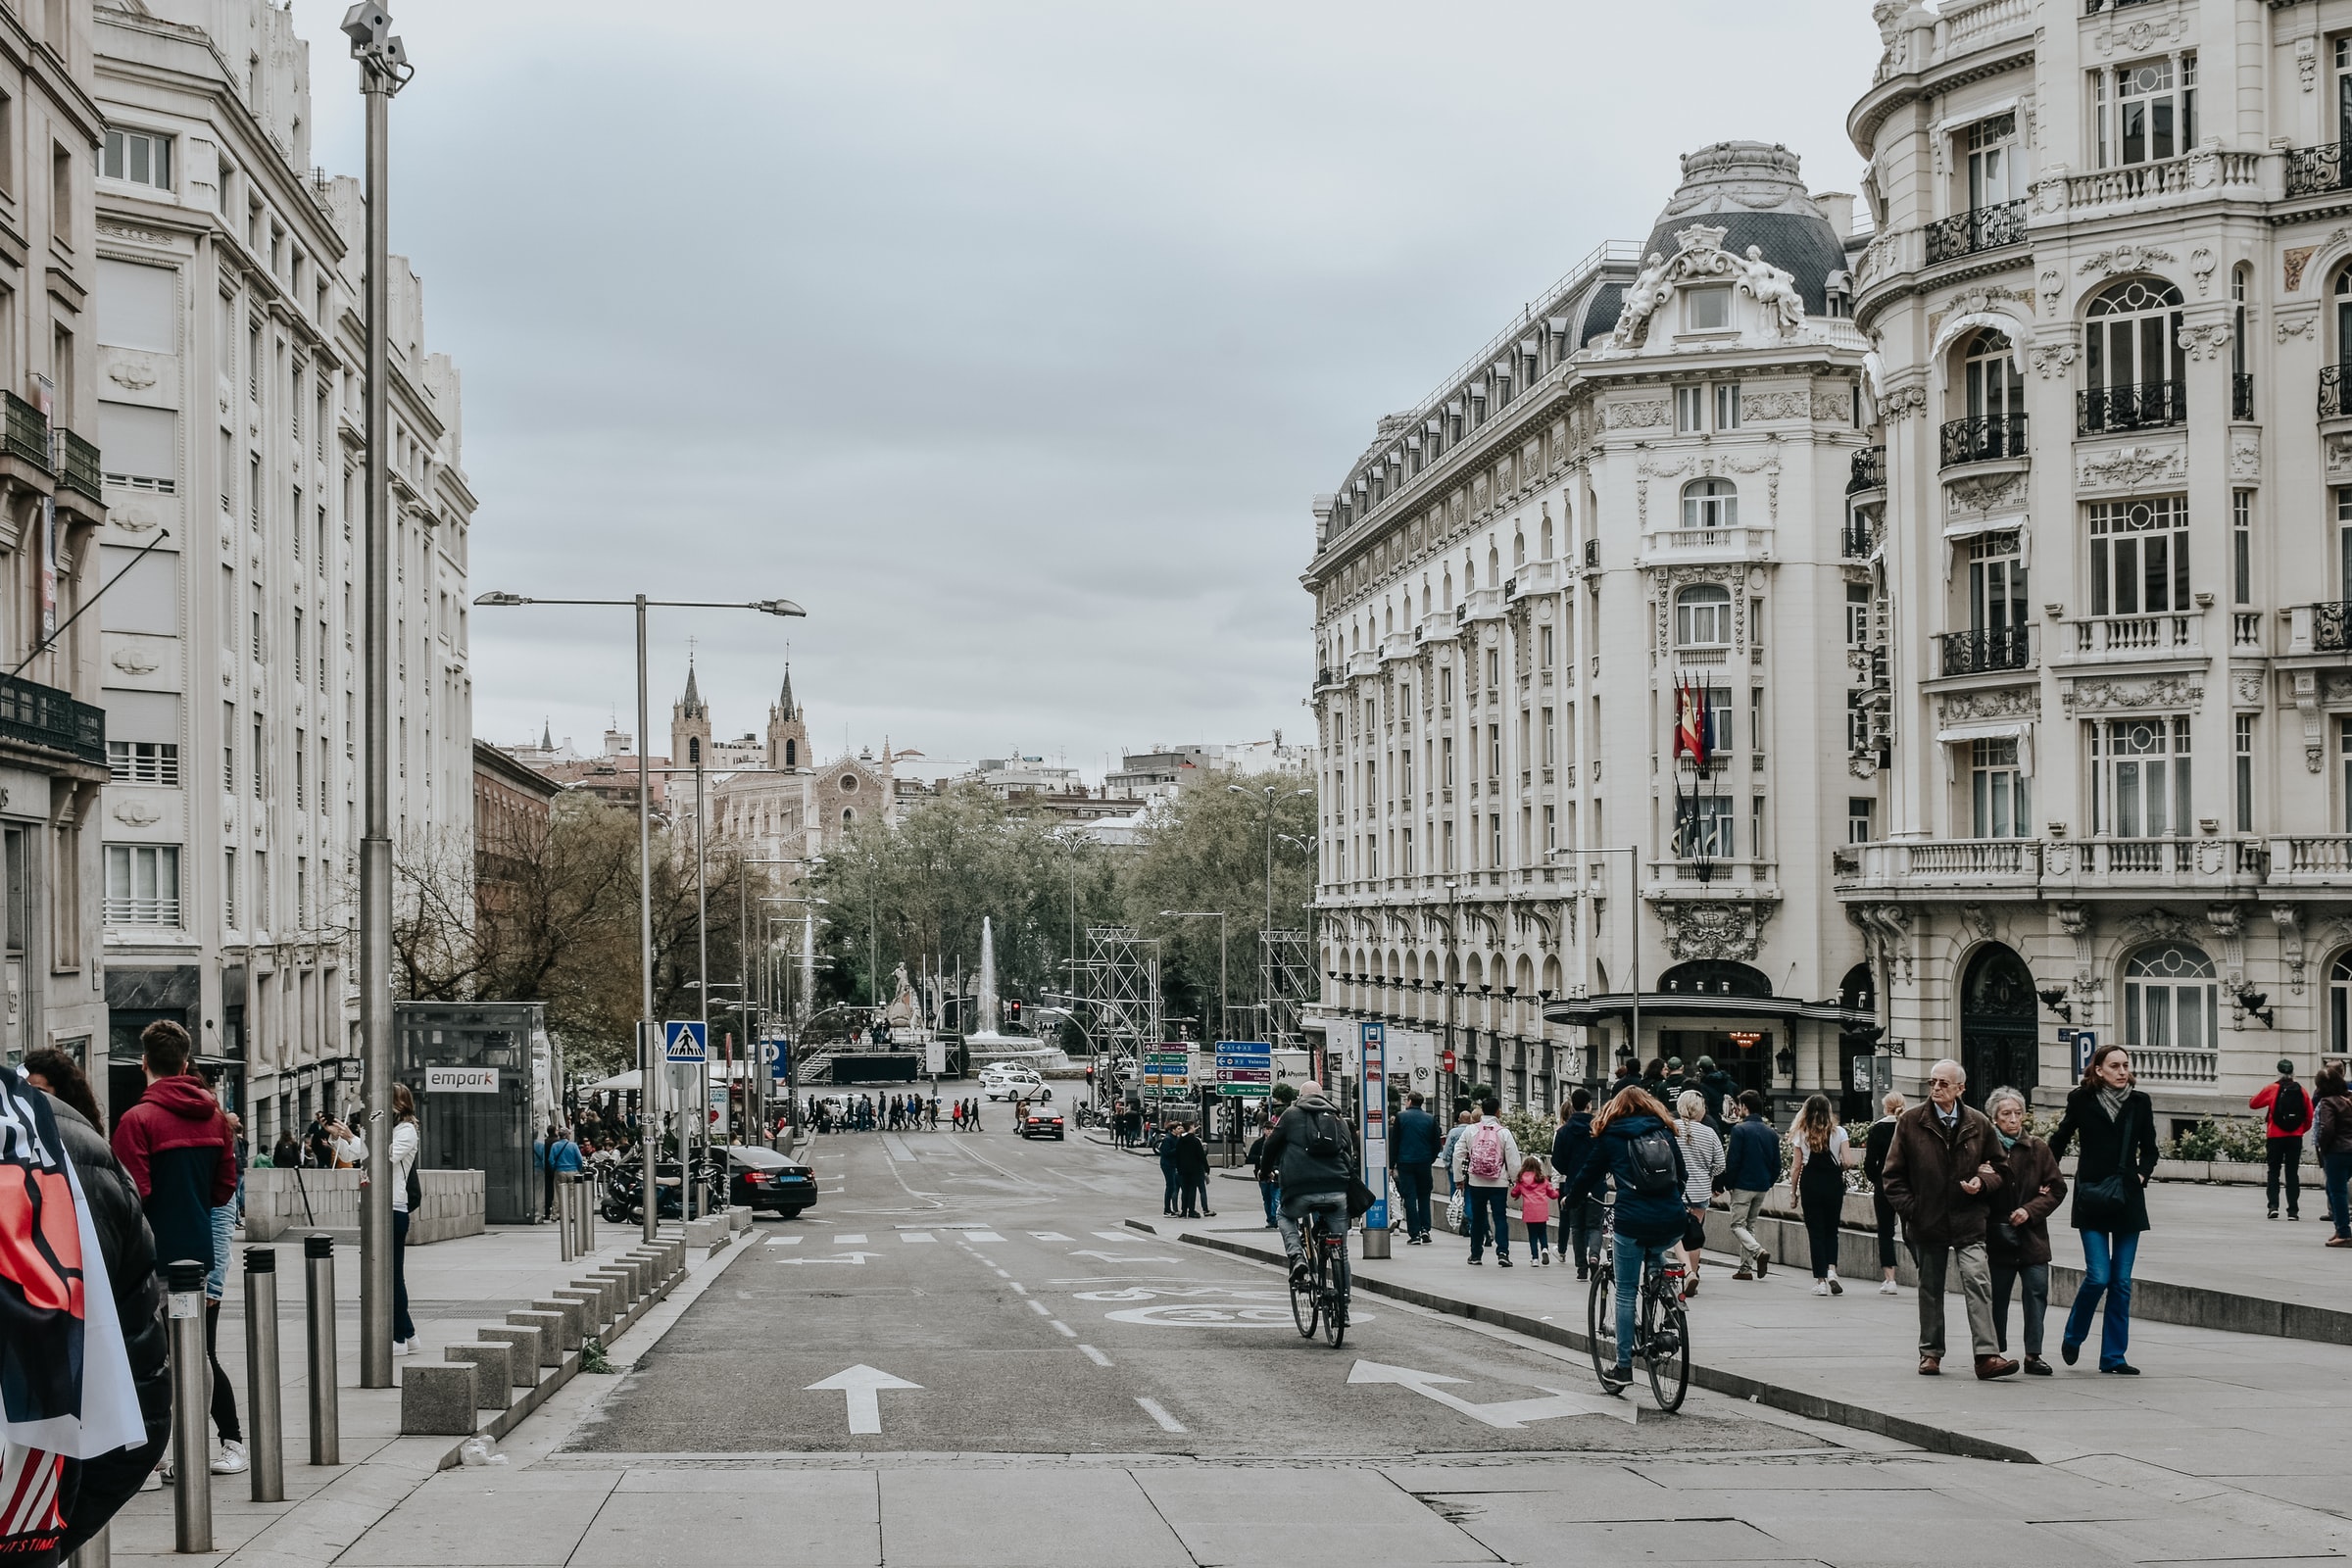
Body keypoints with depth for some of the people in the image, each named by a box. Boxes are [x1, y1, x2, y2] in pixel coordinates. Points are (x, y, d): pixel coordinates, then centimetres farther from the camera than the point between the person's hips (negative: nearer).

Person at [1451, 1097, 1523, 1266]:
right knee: (1500, 1217, 2)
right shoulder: (1504, 1132, -7)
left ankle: (1475, 1254, 21)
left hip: (1476, 1182, 2)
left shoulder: (1470, 1130, 0)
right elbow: (1513, 1160, -8)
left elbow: (1458, 1154, 2)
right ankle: (1502, 1252, -12)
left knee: (1477, 1217, 14)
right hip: (1499, 1183, -2)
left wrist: (1459, 1178, 12)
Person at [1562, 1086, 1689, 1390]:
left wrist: (1572, 1198, 33)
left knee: (1625, 1293, 9)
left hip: (1633, 1223, -3)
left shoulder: (1610, 1135, 6)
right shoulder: (1666, 1132, 13)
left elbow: (1589, 1173, 14)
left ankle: (1624, 1366, 9)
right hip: (1672, 1224, 3)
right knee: (1655, 1254, 36)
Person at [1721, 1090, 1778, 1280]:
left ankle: (1759, 1251, -24)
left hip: (1743, 1186, -6)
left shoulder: (1740, 1130, -11)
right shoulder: (1771, 1133, 9)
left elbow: (1732, 1162, -13)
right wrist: (1770, 1183, 17)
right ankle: (1746, 1268, 12)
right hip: (1763, 1187, 6)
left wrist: (1728, 1186, -5)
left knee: (1737, 1225, -1)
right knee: (1749, 1225, 15)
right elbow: (1777, 1164, 10)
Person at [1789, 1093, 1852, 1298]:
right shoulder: (1839, 1132, -1)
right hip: (1833, 1183, 1)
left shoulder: (1800, 1134, -1)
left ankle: (1820, 1280, 3)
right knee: (1831, 1231, 14)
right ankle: (1832, 1270, -6)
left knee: (1816, 1232, 5)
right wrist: (1839, 1167, 13)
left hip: (1810, 1184, -1)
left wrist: (1793, 1191, 7)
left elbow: (1796, 1166, -1)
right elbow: (1848, 1161, -9)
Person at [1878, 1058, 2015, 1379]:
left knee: (1978, 1282, -14)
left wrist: (1983, 1182, -7)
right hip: (1927, 1221, 0)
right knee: (1930, 1289, 10)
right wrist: (1909, 1209, -5)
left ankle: (1987, 1355, -17)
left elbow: (1998, 1167, 14)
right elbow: (1894, 1174, 5)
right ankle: (1931, 1353, 22)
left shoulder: (1978, 1123, 5)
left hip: (1968, 1222, 0)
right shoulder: (1910, 1122, 1)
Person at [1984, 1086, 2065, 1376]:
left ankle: (2033, 1355, 2)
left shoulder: (2037, 1149, 6)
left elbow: (2057, 1189, 6)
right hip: (1996, 1235, -2)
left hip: (2032, 1235, 2)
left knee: (2037, 1291, -4)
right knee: (1997, 1296, 4)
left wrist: (2030, 1210, -8)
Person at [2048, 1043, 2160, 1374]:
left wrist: (2142, 1175, 0)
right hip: (2092, 1198, -3)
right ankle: (2073, 1336, 15)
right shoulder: (2082, 1100, -1)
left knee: (2122, 1281, 3)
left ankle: (2114, 1356, 10)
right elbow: (2059, 1141, 10)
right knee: (2098, 1276, -11)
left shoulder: (2139, 1103, 6)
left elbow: (2149, 1150, 16)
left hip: (2128, 1200, 3)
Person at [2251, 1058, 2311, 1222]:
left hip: (2275, 1137, -1)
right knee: (2292, 1173, 5)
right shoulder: (2301, 1091, 1)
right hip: (2295, 1138, 1)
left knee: (2274, 1172, 7)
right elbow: (2310, 1117, 2)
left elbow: (2253, 1104, 5)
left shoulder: (2271, 1089, -4)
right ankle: (2293, 1210, 1)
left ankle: (2273, 1205, -7)